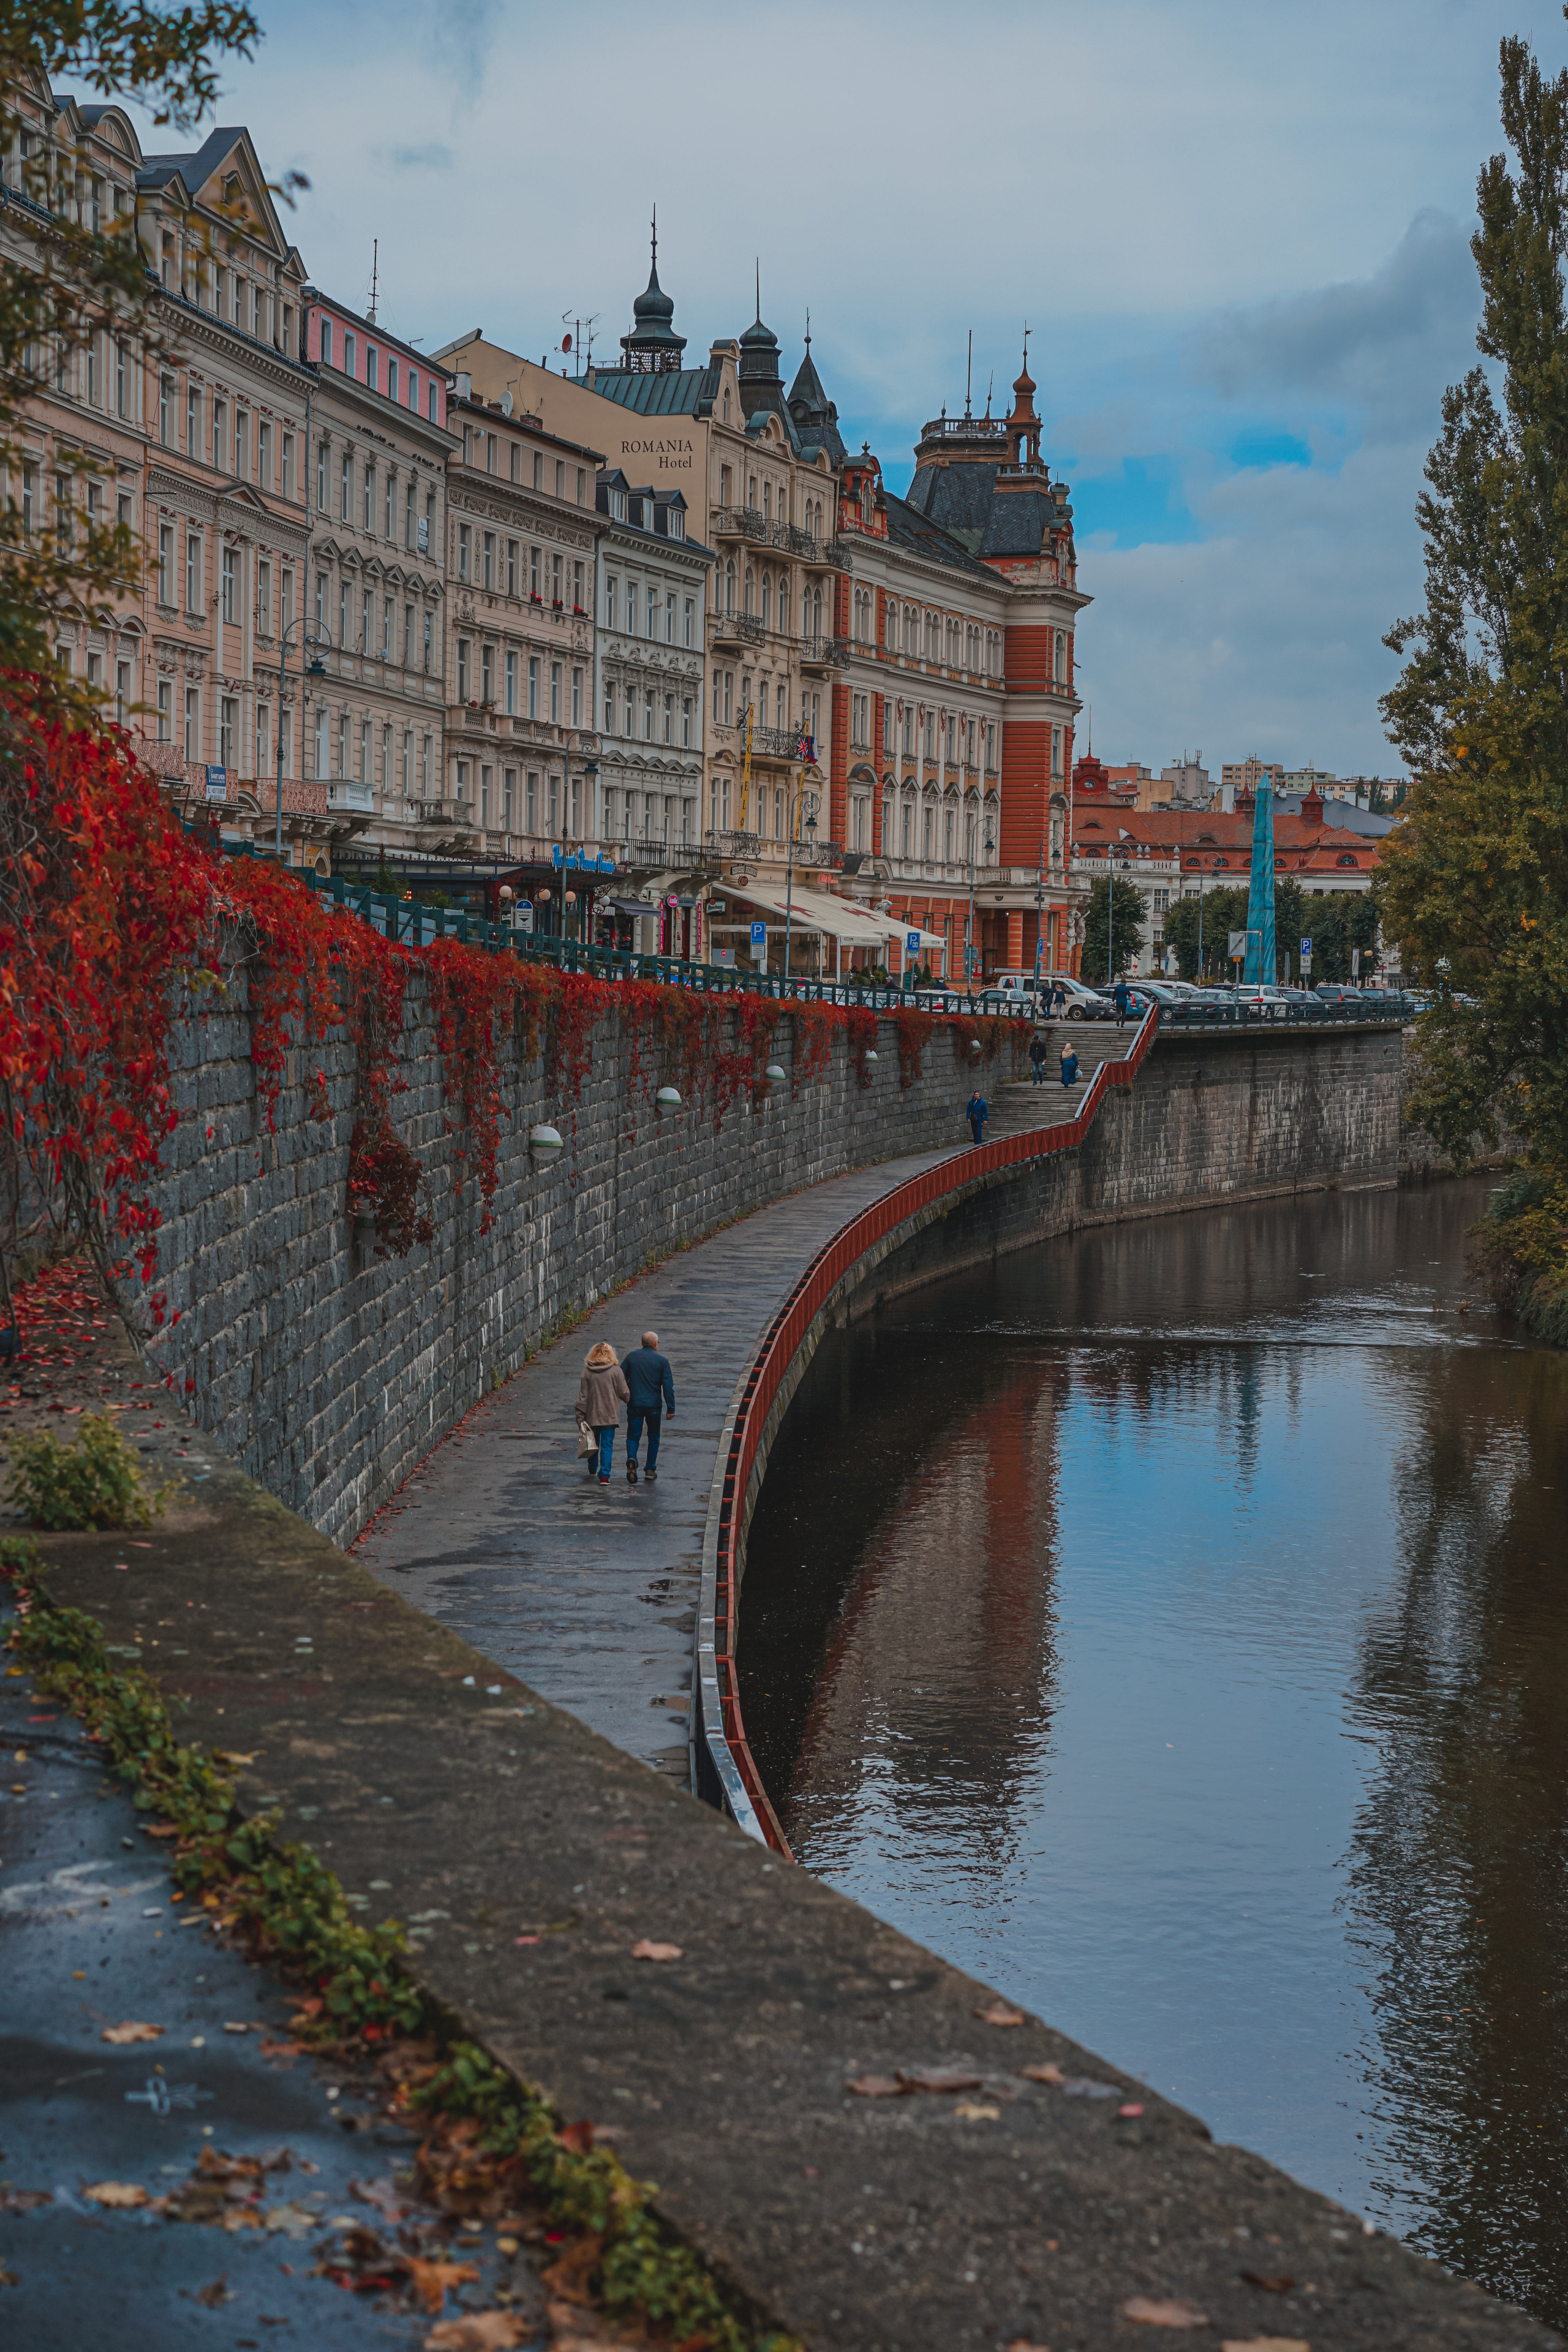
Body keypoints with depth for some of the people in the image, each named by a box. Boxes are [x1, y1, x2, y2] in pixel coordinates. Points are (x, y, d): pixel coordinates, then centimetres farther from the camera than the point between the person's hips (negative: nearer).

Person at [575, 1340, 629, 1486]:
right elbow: (624, 1393, -4)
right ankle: (604, 1476, -6)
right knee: (607, 1445, 2)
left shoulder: (587, 1372, -5)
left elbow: (583, 1397, -3)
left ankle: (592, 1470, 38)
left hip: (592, 1416, 2)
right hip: (610, 1416, -2)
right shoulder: (616, 1371, -8)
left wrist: (580, 1417, 2)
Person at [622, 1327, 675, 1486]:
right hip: (654, 1405, -1)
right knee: (653, 1437, 14)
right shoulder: (662, 1361, -4)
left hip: (634, 1404, 1)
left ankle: (632, 1459, -24)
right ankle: (651, 1470, 14)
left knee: (633, 1435, 5)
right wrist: (671, 1409, -2)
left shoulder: (632, 1357, 1)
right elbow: (668, 1387, -6)